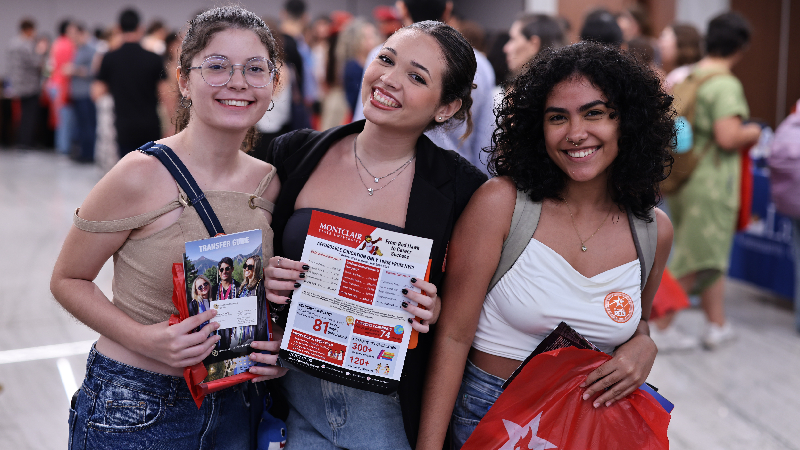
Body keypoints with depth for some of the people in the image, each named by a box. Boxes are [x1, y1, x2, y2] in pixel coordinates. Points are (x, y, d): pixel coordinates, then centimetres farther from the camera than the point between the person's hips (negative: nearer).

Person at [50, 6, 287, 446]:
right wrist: (144, 339, -22)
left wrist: (278, 345, -5)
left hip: (231, 406, 5)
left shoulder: (270, 183, -2)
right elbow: (67, 279, -9)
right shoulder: (141, 175, -18)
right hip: (133, 410, -5)